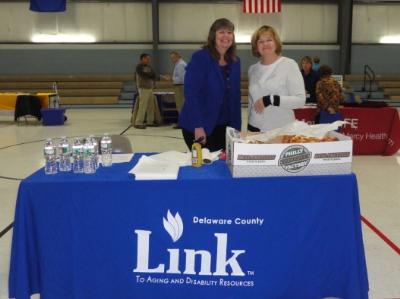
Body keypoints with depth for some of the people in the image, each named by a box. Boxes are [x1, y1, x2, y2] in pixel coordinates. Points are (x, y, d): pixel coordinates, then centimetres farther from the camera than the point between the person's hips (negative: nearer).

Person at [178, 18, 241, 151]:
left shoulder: (235, 62, 8)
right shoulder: (200, 57, -11)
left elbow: (235, 95, 12)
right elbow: (191, 93, -16)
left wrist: (236, 126, 7)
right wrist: (198, 126, -22)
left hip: (224, 126, 6)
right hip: (199, 126, -6)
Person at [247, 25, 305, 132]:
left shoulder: (289, 64, -6)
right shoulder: (252, 69, 10)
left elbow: (300, 100, -11)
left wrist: (270, 100, -18)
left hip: (282, 130, -4)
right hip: (255, 129, 4)